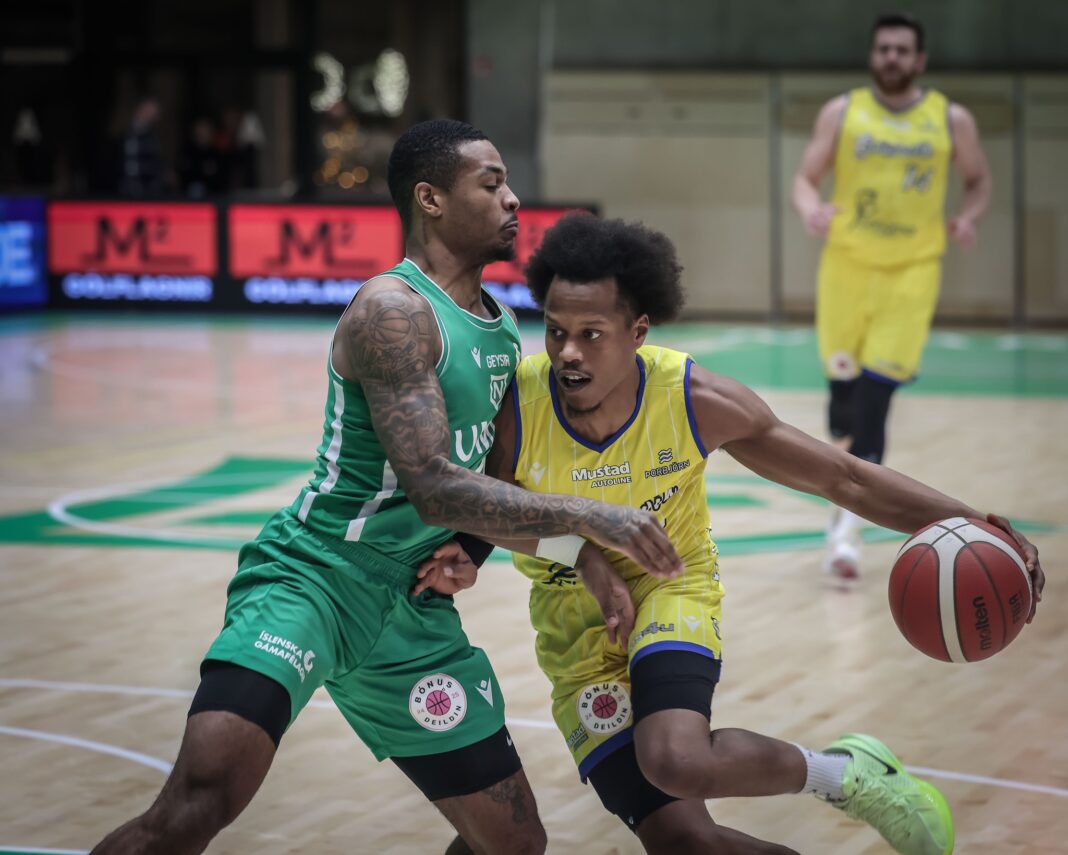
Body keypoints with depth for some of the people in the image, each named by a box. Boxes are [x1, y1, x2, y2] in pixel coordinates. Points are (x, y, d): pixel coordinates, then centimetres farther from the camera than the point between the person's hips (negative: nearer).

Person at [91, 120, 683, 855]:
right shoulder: (394, 310, -15)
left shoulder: (503, 329, 13)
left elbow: (507, 482, 20)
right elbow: (436, 489, -24)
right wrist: (588, 518, -25)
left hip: (412, 609, 9)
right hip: (314, 576, -9)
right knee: (204, 793, -31)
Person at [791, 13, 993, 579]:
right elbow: (806, 177, 2)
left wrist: (968, 218, -6)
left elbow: (978, 179, 16)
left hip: (913, 270, -1)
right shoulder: (842, 113, 3)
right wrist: (810, 209, -21)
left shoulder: (951, 120, 3)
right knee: (843, 380, 5)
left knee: (877, 390, -12)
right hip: (848, 262, 1)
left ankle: (848, 523, -13)